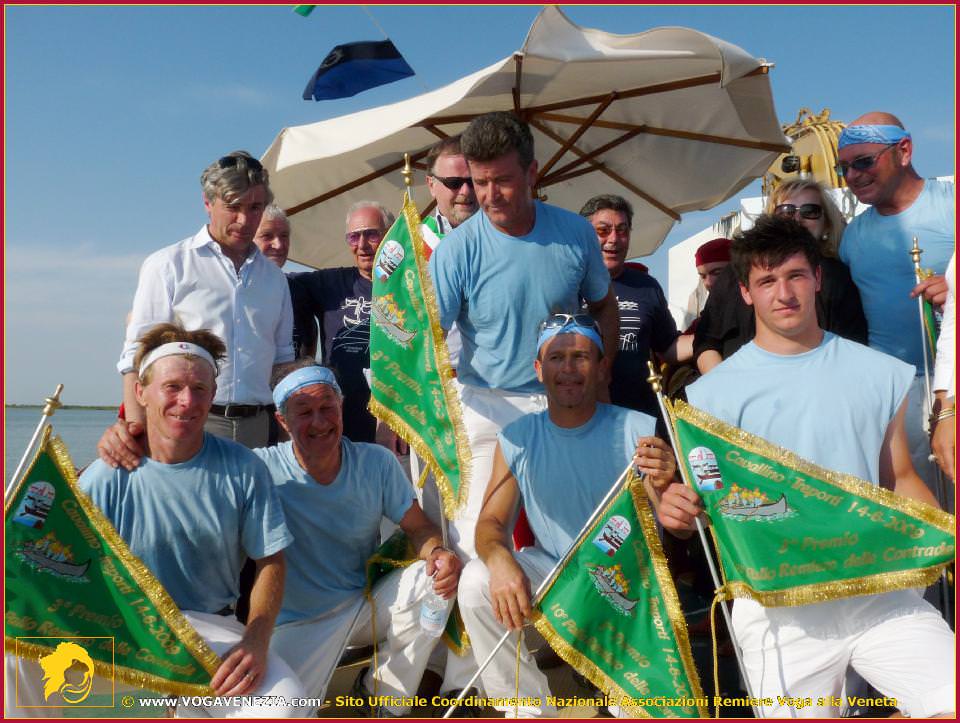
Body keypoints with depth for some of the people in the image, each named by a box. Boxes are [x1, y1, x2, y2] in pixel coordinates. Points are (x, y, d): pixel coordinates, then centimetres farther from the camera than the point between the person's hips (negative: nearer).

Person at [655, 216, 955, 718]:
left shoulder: (880, 374, 7)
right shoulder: (713, 394, -1)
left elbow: (900, 480, 14)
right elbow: (700, 503, 1)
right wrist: (674, 509, -21)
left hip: (879, 589, 2)